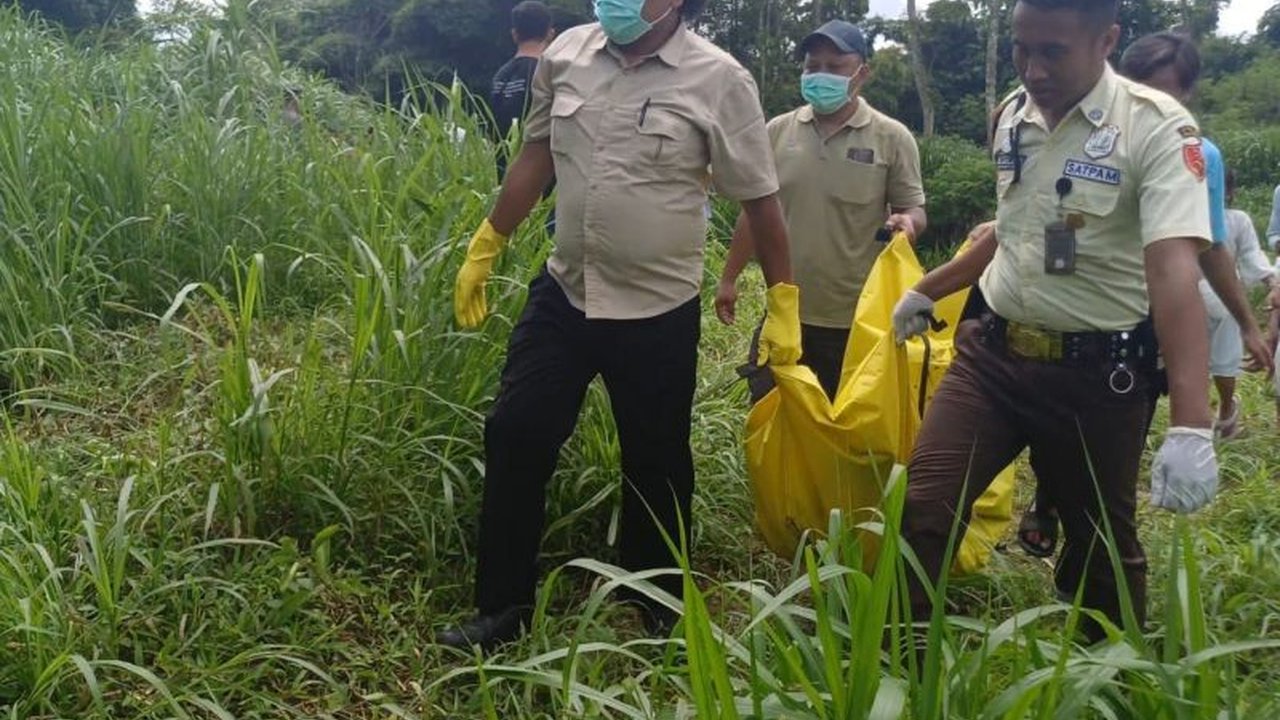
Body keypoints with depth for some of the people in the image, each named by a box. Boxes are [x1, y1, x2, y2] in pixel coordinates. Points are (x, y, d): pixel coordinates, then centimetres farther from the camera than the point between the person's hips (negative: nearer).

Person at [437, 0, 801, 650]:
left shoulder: (718, 79, -10)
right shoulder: (565, 55, 2)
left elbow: (759, 199, -5)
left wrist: (783, 303, -5)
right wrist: (484, 249, 15)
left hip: (659, 311, -3)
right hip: (562, 294, 4)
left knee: (656, 464, 9)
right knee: (514, 437, 4)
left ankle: (658, 614, 31)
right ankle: (501, 606, 21)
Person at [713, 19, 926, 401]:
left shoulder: (892, 138, -5)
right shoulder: (778, 131, 3)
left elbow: (914, 209, -1)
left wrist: (907, 221, -25)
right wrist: (729, 278, 12)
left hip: (856, 318, -2)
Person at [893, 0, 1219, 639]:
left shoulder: (1156, 128, -15)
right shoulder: (1012, 115, 4)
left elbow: (1175, 271, -27)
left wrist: (1191, 427, -36)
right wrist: (929, 291, 30)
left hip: (1096, 372, -4)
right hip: (992, 353, 5)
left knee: (1102, 544, 11)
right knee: (920, 509, -4)